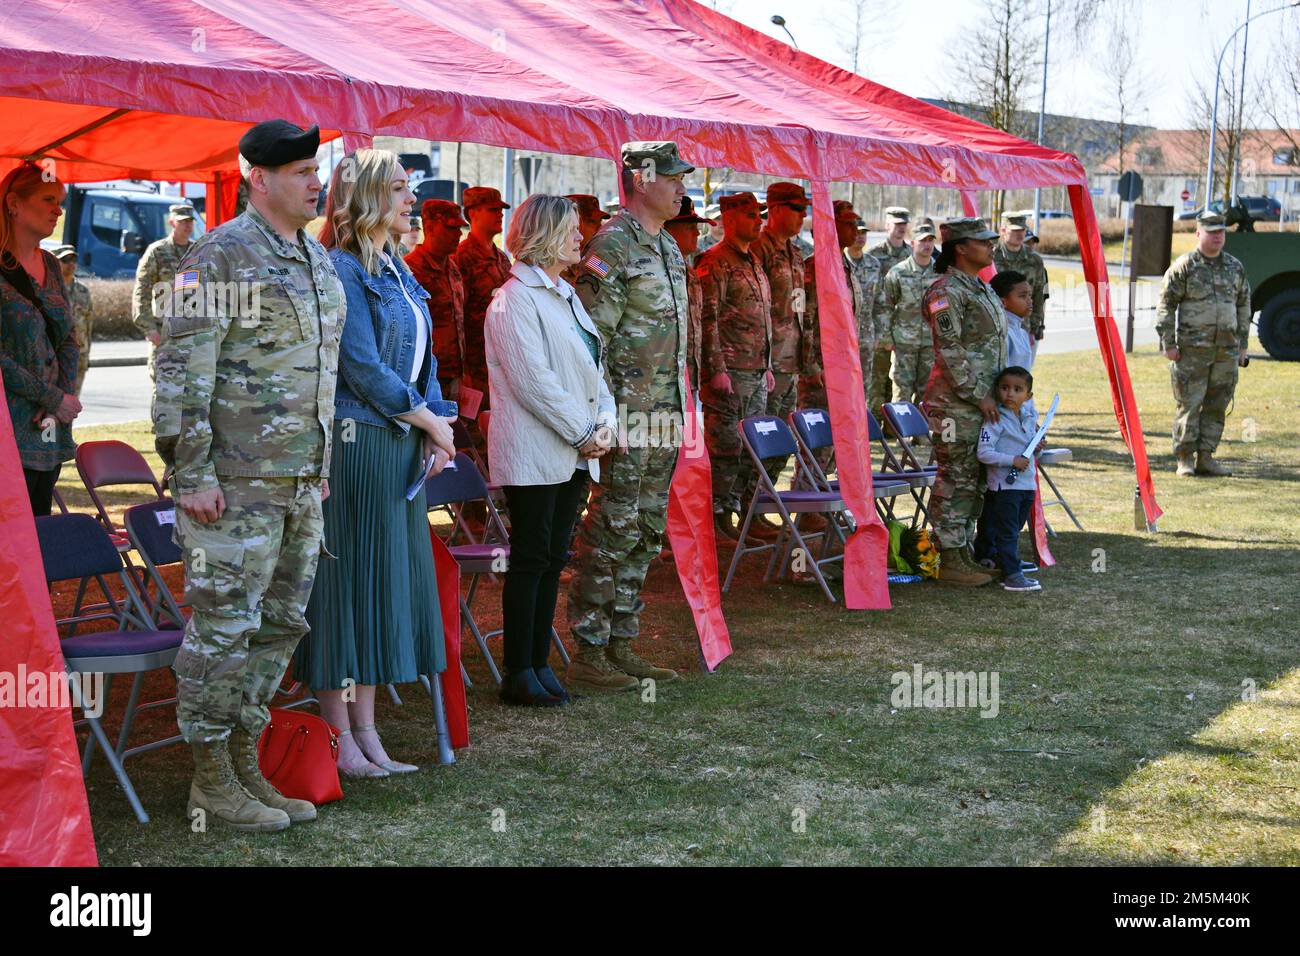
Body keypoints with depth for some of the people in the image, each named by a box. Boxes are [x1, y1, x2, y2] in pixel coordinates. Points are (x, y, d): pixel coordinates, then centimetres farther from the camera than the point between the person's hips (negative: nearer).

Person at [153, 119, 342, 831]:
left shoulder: (316, 260, 15)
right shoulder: (220, 256, -11)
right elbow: (181, 369, -15)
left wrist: (321, 465, 21)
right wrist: (192, 474, -19)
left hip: (300, 484, 9)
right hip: (235, 485, -9)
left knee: (279, 625, 13)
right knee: (225, 627, -2)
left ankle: (244, 766, 23)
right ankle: (211, 781, 8)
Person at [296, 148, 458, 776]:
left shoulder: (396, 270, 16)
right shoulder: (342, 271, -11)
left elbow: (422, 355, 18)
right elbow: (362, 368, -16)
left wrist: (436, 426, 5)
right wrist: (428, 419, -9)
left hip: (401, 443, 9)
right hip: (355, 444, -9)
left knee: (387, 580, 10)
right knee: (346, 578, -2)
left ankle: (366, 730, 18)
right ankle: (340, 737, 5)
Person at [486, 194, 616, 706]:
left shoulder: (565, 294, 17)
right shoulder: (515, 299, -11)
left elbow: (592, 366, 17)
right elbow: (532, 380, -18)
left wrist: (605, 423, 1)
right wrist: (582, 432, -15)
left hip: (573, 452, 8)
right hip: (534, 455, -8)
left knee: (553, 558, 10)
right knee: (530, 559, -4)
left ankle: (539, 661, 17)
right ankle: (518, 673, 3)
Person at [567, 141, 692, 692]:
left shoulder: (668, 248, 17)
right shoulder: (612, 245, -12)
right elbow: (592, 339, -17)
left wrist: (681, 408, 20)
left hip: (665, 417, 9)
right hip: (628, 415, -9)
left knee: (646, 535, 12)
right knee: (610, 534, -5)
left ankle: (620, 647, 19)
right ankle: (588, 655, 1)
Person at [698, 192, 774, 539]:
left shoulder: (753, 262, 19)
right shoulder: (716, 262, -9)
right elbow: (708, 318, -15)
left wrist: (767, 365, 20)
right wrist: (716, 370, -19)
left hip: (757, 372, 9)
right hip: (730, 372, -9)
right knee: (726, 445, -5)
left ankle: (745, 512, 17)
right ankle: (721, 515, 1)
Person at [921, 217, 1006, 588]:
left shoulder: (983, 289, 18)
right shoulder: (946, 292, -14)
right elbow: (950, 352, -19)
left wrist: (993, 394, 17)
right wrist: (978, 394, -18)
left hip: (981, 403, 10)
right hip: (955, 404, -10)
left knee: (975, 481, 14)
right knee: (955, 480, -5)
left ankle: (965, 550, 23)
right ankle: (951, 560, 0)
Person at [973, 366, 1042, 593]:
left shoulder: (1030, 416, 8)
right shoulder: (996, 420, -14)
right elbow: (983, 453, -20)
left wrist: (1037, 446, 8)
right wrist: (1013, 460, -23)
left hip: (1027, 484, 8)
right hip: (1004, 485, -8)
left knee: (1013, 530, 17)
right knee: (1007, 532, -6)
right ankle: (1012, 575, -7)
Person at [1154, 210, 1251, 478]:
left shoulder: (1235, 268, 12)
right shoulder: (1184, 267, -3)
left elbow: (1244, 306, 18)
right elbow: (1166, 305, -3)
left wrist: (1242, 345, 13)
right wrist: (1168, 343, -8)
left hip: (1227, 350, 5)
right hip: (1192, 349, -5)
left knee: (1217, 406, 6)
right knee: (1188, 404, -3)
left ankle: (1206, 458, 12)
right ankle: (1184, 459, 2)